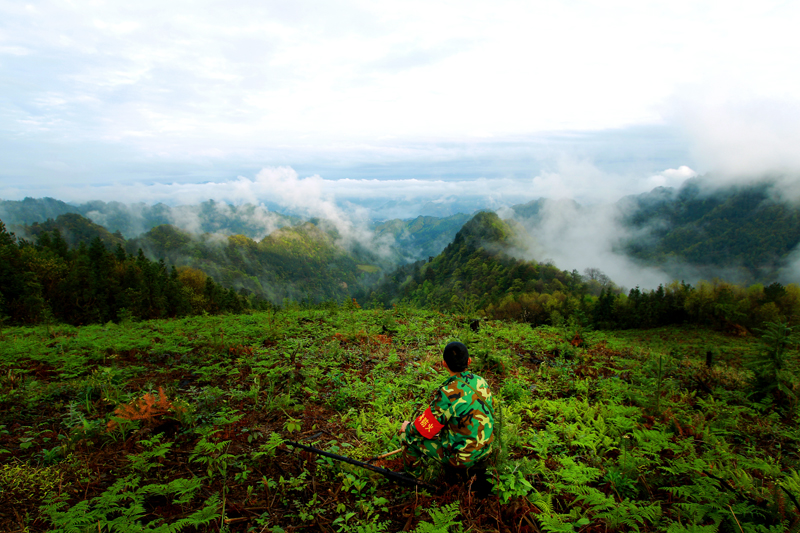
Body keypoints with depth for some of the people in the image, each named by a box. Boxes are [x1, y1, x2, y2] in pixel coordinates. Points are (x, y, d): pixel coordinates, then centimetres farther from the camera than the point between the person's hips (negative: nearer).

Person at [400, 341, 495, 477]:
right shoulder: (481, 382, -5)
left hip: (461, 458, -7)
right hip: (485, 450, 7)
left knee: (409, 435, 5)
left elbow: (425, 429, -17)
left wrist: (407, 427, 5)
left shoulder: (448, 394, -27)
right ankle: (451, 470, 35)